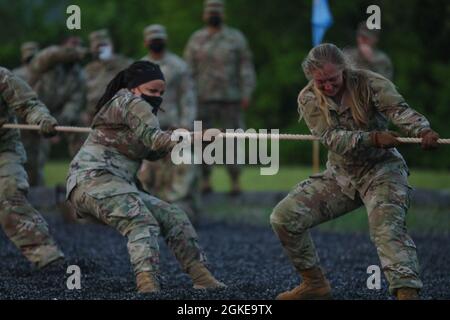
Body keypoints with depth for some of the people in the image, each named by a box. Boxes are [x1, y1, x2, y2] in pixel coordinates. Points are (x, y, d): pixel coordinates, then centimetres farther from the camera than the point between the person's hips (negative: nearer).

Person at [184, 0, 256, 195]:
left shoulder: (236, 38, 4)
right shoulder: (196, 40, 7)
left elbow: (246, 67, 1)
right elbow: (188, 69, 5)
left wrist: (246, 95, -8)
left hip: (230, 99, -1)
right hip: (204, 99, 1)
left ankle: (235, 182, 3)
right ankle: (206, 182, 3)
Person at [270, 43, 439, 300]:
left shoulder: (369, 83, -14)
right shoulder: (309, 99, -8)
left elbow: (400, 110, -31)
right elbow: (332, 139, -21)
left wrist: (423, 131, -54)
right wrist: (374, 138, -39)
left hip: (382, 169, -4)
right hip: (340, 175, 4)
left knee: (387, 226, -31)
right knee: (284, 217, -4)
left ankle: (407, 293, -44)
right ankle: (315, 284, 12)